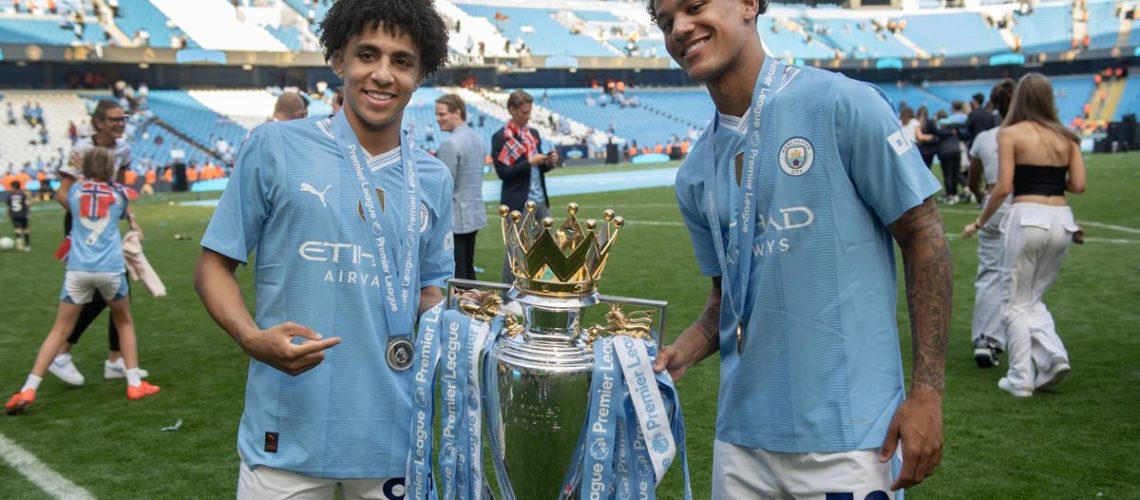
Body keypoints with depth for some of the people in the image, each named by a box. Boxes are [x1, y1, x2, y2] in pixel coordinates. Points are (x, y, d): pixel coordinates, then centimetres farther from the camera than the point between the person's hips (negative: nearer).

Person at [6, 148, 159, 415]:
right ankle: (134, 384, 17)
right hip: (111, 269, -1)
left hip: (78, 269, 1)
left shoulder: (75, 190, 10)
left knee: (60, 329, 7)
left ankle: (28, 390, 0)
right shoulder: (117, 193, 9)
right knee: (124, 323, 19)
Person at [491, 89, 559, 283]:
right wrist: (529, 162, -20)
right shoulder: (500, 138, -7)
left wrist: (549, 162, -3)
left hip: (540, 200, 7)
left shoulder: (533, 133, 13)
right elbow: (502, 172, -14)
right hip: (518, 203, -6)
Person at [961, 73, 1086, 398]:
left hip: (1027, 217, -5)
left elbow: (1004, 187, -9)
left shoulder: (1010, 133, -2)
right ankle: (1053, 354, 0)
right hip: (1062, 220, 5)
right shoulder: (1066, 137, 10)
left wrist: (980, 222, 2)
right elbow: (1078, 185, 5)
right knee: (1034, 297, 20)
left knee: (1016, 302, 7)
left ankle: (1020, 379, 6)